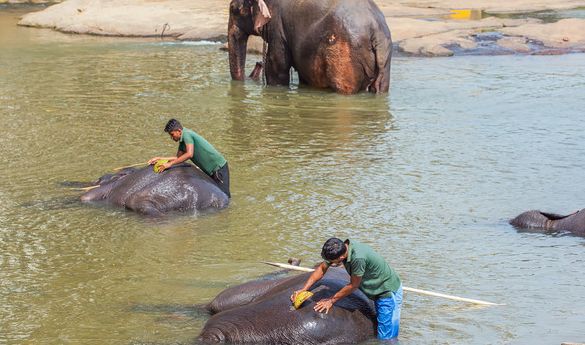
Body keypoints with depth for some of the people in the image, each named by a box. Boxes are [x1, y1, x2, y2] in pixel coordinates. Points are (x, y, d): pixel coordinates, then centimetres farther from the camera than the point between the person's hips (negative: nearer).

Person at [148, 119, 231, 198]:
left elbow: (189, 154, -30)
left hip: (219, 167, -10)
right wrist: (160, 158, 12)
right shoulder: (182, 141, 11)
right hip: (210, 170, 10)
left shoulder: (186, 134, -17)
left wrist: (170, 163, -28)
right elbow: (178, 157, 20)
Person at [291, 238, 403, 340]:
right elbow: (322, 268, 2)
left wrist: (331, 300, -10)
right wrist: (303, 289, -3)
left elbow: (353, 286, -22)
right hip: (378, 292, 9)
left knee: (386, 338, -7)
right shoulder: (341, 248, -12)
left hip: (389, 293, -9)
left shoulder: (358, 258, -37)